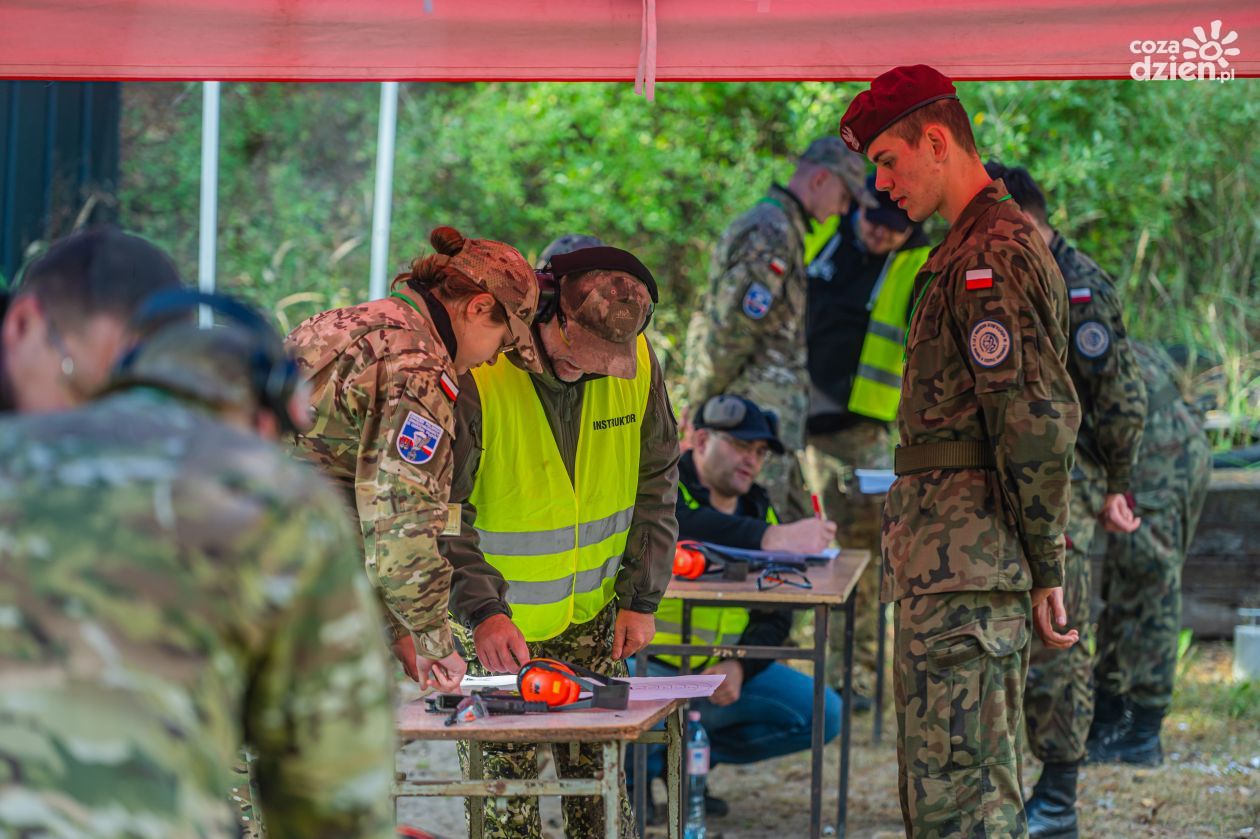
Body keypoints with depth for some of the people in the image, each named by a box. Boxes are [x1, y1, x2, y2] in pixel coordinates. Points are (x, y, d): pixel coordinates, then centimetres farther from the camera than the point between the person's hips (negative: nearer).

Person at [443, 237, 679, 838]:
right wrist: (482, 609, -29)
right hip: (496, 622, -4)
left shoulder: (637, 365, -7)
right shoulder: (477, 373, -22)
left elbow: (655, 486, 6)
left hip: (592, 618, 4)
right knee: (505, 788, -3)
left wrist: (641, 598, 2)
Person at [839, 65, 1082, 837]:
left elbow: (1038, 422, -19)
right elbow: (1033, 417, 23)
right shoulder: (987, 245, 21)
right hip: (952, 565, 11)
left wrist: (1046, 565, -16)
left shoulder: (993, 255, -13)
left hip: (963, 563, -11)